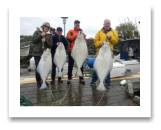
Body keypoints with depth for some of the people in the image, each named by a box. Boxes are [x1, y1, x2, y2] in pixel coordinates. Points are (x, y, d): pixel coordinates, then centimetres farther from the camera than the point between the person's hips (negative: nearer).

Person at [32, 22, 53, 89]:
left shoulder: (49, 35, 9)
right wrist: (41, 35, -13)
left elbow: (50, 45, 3)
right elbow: (34, 40, -5)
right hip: (37, 53, -2)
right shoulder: (37, 32, 6)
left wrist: (45, 40, -14)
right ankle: (38, 82, 12)